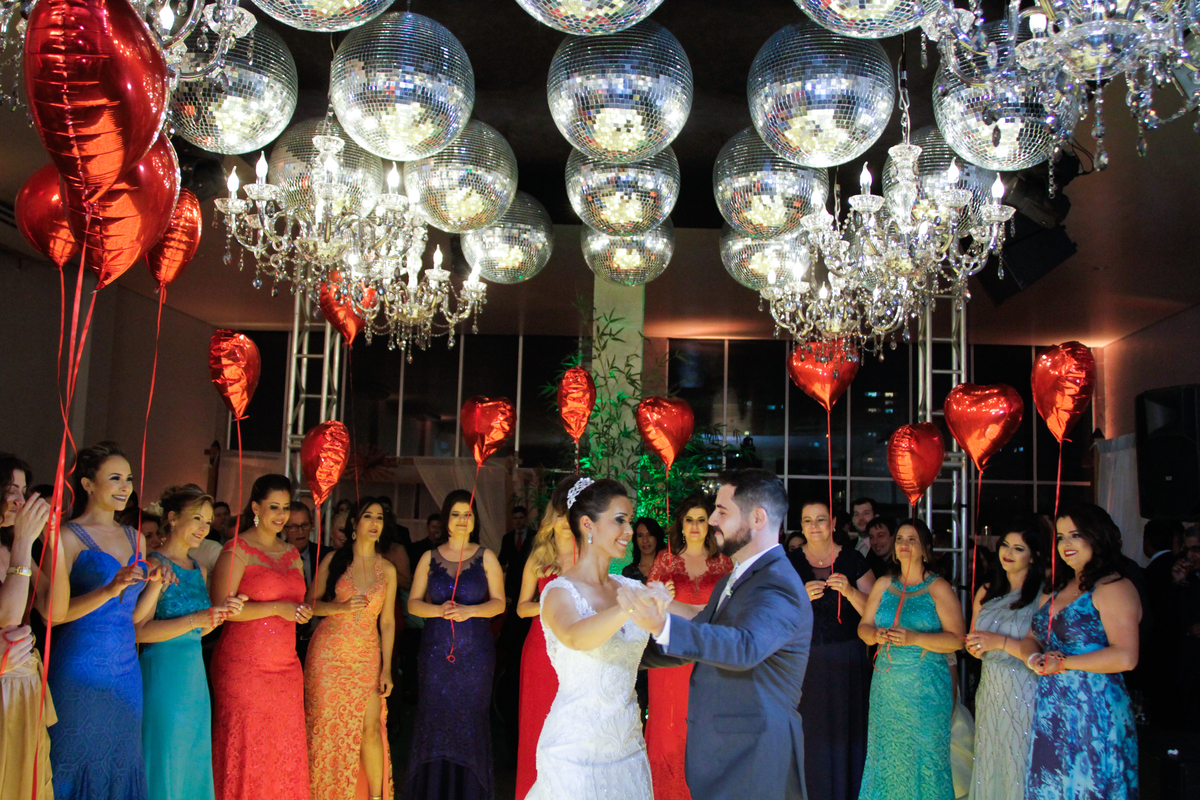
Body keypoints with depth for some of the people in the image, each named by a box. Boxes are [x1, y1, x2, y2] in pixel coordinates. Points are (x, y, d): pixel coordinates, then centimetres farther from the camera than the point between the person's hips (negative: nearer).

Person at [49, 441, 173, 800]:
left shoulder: (135, 538, 12)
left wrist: (155, 586, -4)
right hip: (80, 671, -6)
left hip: (126, 670, 6)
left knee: (119, 765, 10)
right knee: (78, 764, 1)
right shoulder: (69, 536, -6)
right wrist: (110, 590, -25)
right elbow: (54, 613, -14)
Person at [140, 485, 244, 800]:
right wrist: (196, 619, -25)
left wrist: (221, 613, 2)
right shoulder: (155, 566, -10)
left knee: (194, 761, 12)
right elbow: (141, 630, -19)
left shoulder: (198, 569, 13)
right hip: (164, 670, -8)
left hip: (195, 673, 8)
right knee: (164, 762, 0)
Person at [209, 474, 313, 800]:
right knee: (244, 750, -4)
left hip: (286, 666, 6)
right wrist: (277, 608, -16)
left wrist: (303, 611, 8)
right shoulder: (237, 550, -4)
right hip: (244, 666, -6)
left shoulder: (291, 553, 16)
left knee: (286, 752, 4)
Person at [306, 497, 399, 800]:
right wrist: (342, 607, -16)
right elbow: (311, 605, 3)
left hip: (367, 656, 1)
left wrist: (387, 669, 4)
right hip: (329, 653, -1)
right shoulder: (334, 560, 1)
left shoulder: (387, 569, 6)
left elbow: (387, 622, 8)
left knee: (371, 727, -5)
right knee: (328, 727, 0)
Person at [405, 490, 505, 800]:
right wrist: (439, 610, -13)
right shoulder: (430, 558, 8)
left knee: (470, 721, 0)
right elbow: (413, 603, 6)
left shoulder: (486, 557, 5)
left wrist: (468, 611, -15)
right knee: (434, 720, 1)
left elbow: (499, 602, 1)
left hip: (475, 652, -1)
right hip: (435, 650, 1)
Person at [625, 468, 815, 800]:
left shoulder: (779, 586, -19)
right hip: (722, 753, 9)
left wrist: (664, 625, -50)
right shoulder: (732, 580, 14)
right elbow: (695, 642, 22)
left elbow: (745, 646, -38)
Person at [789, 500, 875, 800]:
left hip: (846, 661, 0)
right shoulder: (790, 562, 4)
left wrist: (849, 591, -17)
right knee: (811, 733, 0)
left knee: (846, 731, 2)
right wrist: (801, 597, -15)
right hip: (805, 660, 0)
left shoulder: (853, 559, 2)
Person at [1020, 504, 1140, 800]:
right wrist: (1034, 658, -6)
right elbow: (1032, 638, 17)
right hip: (1051, 710, 8)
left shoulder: (1114, 587, -11)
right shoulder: (1060, 587, 15)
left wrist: (1063, 662, -14)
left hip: (1093, 709, -7)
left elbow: (1125, 657, -21)